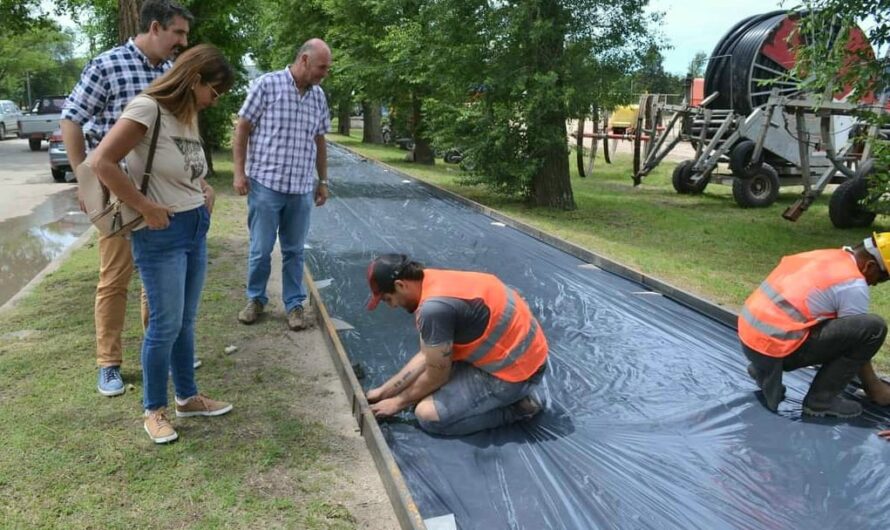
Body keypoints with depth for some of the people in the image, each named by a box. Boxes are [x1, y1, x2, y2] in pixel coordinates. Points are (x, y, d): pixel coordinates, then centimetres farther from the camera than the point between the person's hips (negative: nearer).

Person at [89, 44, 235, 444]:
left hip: (196, 228, 8)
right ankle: (153, 410, 18)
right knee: (166, 325, 0)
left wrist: (201, 199, 3)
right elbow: (101, 162, -21)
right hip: (161, 233, -8)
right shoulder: (147, 108, -14)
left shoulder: (189, 116, 11)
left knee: (186, 322, 15)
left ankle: (188, 397, 29)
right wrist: (145, 208, -17)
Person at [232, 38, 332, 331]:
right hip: (266, 183, -3)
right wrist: (239, 172, -8)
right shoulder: (268, 84, -5)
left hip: (301, 188, 4)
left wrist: (323, 181, 16)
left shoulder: (319, 97, 9)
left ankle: (294, 304, 20)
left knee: (294, 250, 10)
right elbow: (242, 128, -3)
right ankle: (256, 299, 24)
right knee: (261, 249, 5)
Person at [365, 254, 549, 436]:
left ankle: (516, 406, -1)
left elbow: (436, 377, -13)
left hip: (515, 370, -10)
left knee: (428, 414, -11)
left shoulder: (434, 307, -27)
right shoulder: (434, 282, 4)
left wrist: (398, 402, 3)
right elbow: (426, 356, 10)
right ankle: (512, 396, 15)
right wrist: (383, 391, 12)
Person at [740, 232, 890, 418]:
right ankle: (822, 398, 1)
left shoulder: (826, 256, 17)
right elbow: (855, 339, 1)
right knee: (874, 327, -9)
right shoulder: (854, 285, -9)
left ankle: (763, 369, 19)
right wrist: (874, 388, 17)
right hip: (773, 346, -9)